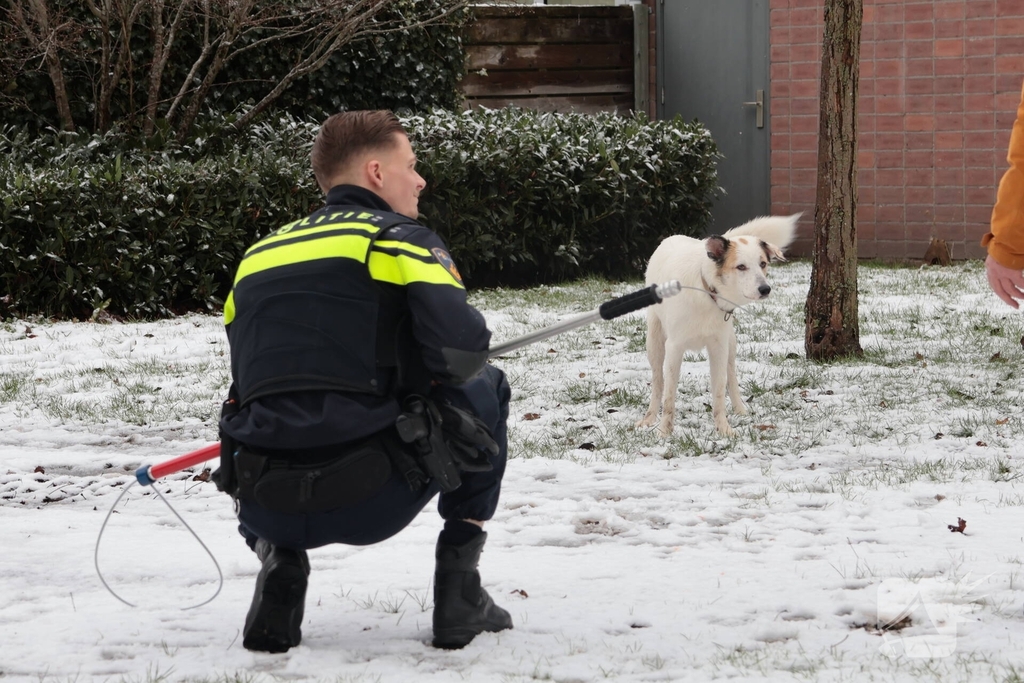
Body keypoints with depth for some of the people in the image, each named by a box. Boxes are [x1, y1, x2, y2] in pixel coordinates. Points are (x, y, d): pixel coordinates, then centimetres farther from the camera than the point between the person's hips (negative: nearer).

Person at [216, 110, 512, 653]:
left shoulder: (257, 254, 20)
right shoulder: (399, 237, 4)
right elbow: (462, 350, -10)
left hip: (269, 512, 4)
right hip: (372, 502, -4)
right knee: (485, 390, 23)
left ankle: (278, 562, 11)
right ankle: (459, 593, 17)